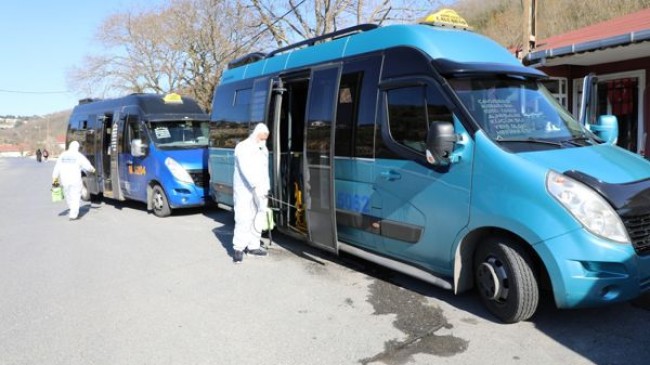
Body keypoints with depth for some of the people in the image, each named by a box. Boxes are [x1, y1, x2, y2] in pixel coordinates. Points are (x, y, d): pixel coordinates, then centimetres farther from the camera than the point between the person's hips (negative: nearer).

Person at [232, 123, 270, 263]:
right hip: (244, 190, -7)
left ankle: (253, 246, 19)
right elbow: (246, 169, -23)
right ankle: (238, 248, -2)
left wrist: (266, 188, 7)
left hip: (259, 191, 7)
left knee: (257, 219, 9)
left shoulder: (264, 150, 14)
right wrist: (256, 186, -33)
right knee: (243, 220, -9)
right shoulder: (243, 148, -10)